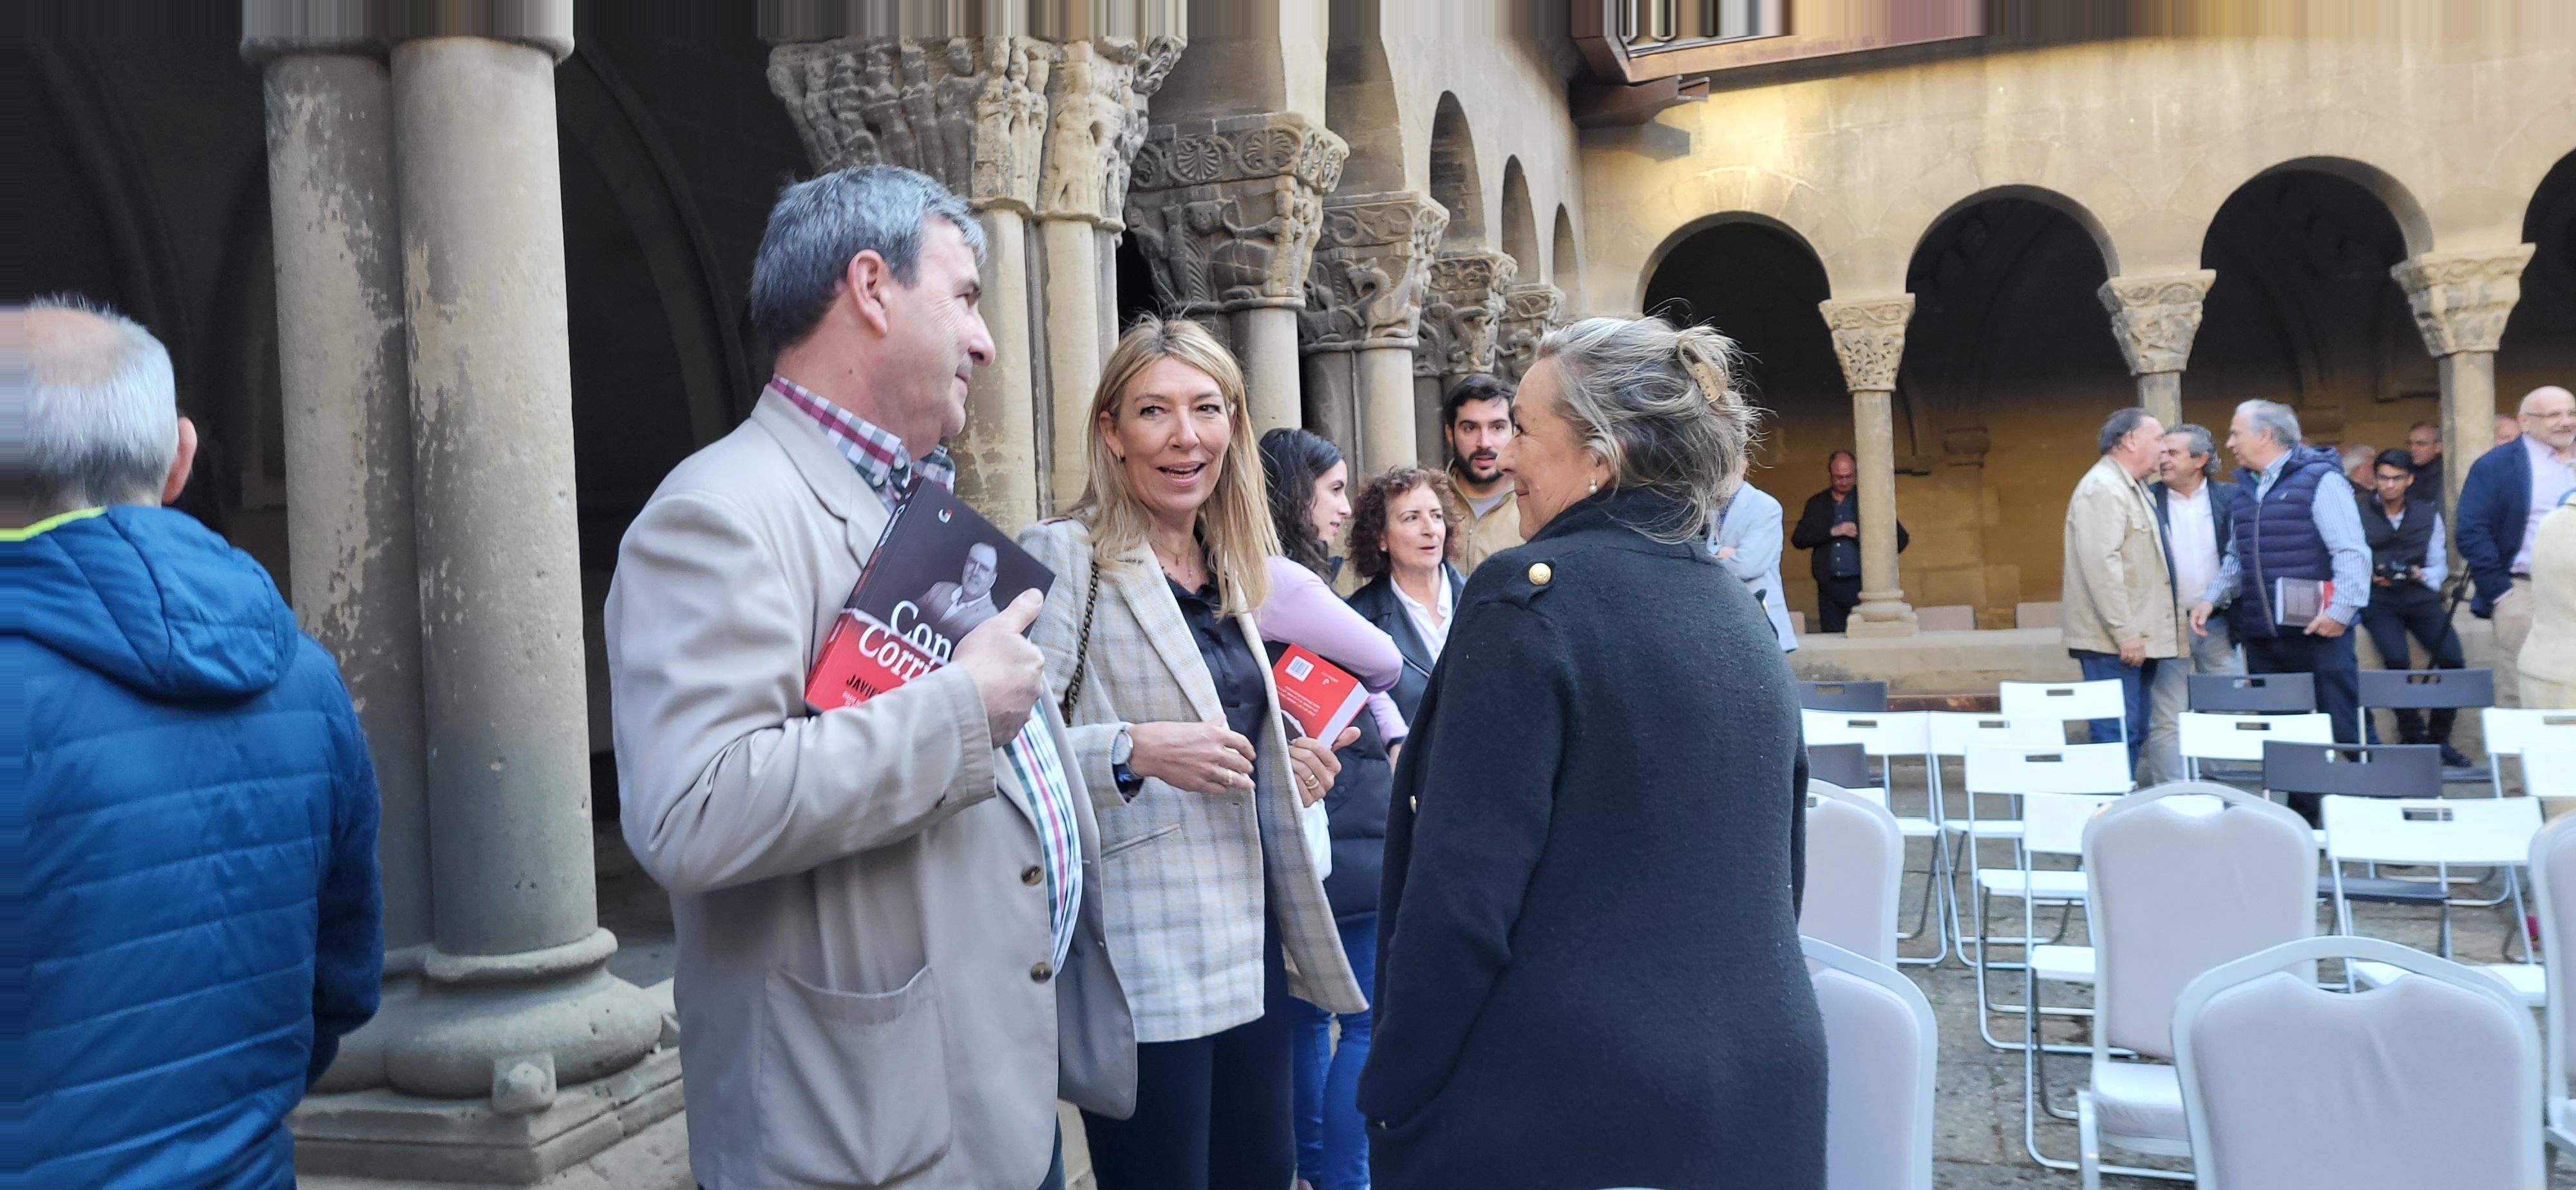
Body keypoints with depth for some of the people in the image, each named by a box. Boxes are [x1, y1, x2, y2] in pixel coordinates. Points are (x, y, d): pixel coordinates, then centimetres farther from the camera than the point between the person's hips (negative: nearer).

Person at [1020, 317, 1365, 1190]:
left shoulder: (1231, 570, 14)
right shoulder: (1065, 555, -9)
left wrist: (1288, 771, 7)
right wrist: (1134, 749, -28)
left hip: (1253, 945, 8)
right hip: (1149, 964, -7)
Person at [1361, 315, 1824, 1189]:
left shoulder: (1531, 593, -15)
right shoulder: (1742, 614, 7)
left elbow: (1462, 896, -20)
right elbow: (1782, 877, 15)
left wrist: (1388, 1100, -11)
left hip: (1560, 1115, -7)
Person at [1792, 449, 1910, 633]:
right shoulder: (1816, 504, 13)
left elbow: (1901, 538, 7)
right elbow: (1798, 539, 2)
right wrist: (1832, 532, -9)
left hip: (1861, 584, -2)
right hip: (1829, 588, 2)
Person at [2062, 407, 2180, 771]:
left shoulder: (2135, 489, 22)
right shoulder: (2101, 488, -11)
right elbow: (2100, 564, -21)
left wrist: (2137, 632, 19)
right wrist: (2124, 633, -22)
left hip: (2137, 640, 10)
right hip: (2112, 643, -10)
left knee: (2134, 734, 11)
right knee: (2118, 734, -11)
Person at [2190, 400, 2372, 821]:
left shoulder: (2319, 479, -6)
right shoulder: (2246, 489, 17)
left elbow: (2352, 552, -11)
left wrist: (2340, 609, -19)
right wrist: (2213, 597, 8)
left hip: (2316, 632, -7)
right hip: (2262, 639, 7)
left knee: (2336, 730, -2)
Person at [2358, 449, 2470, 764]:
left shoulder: (2428, 514, 15)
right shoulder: (2359, 515, 8)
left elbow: (2439, 565, 12)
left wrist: (2421, 575, -9)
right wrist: (2371, 576, -13)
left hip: (2419, 594, 3)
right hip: (2378, 599, -2)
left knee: (2452, 659, -20)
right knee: (2397, 660, -28)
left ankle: (2439, 738, -3)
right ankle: (2413, 737, -11)